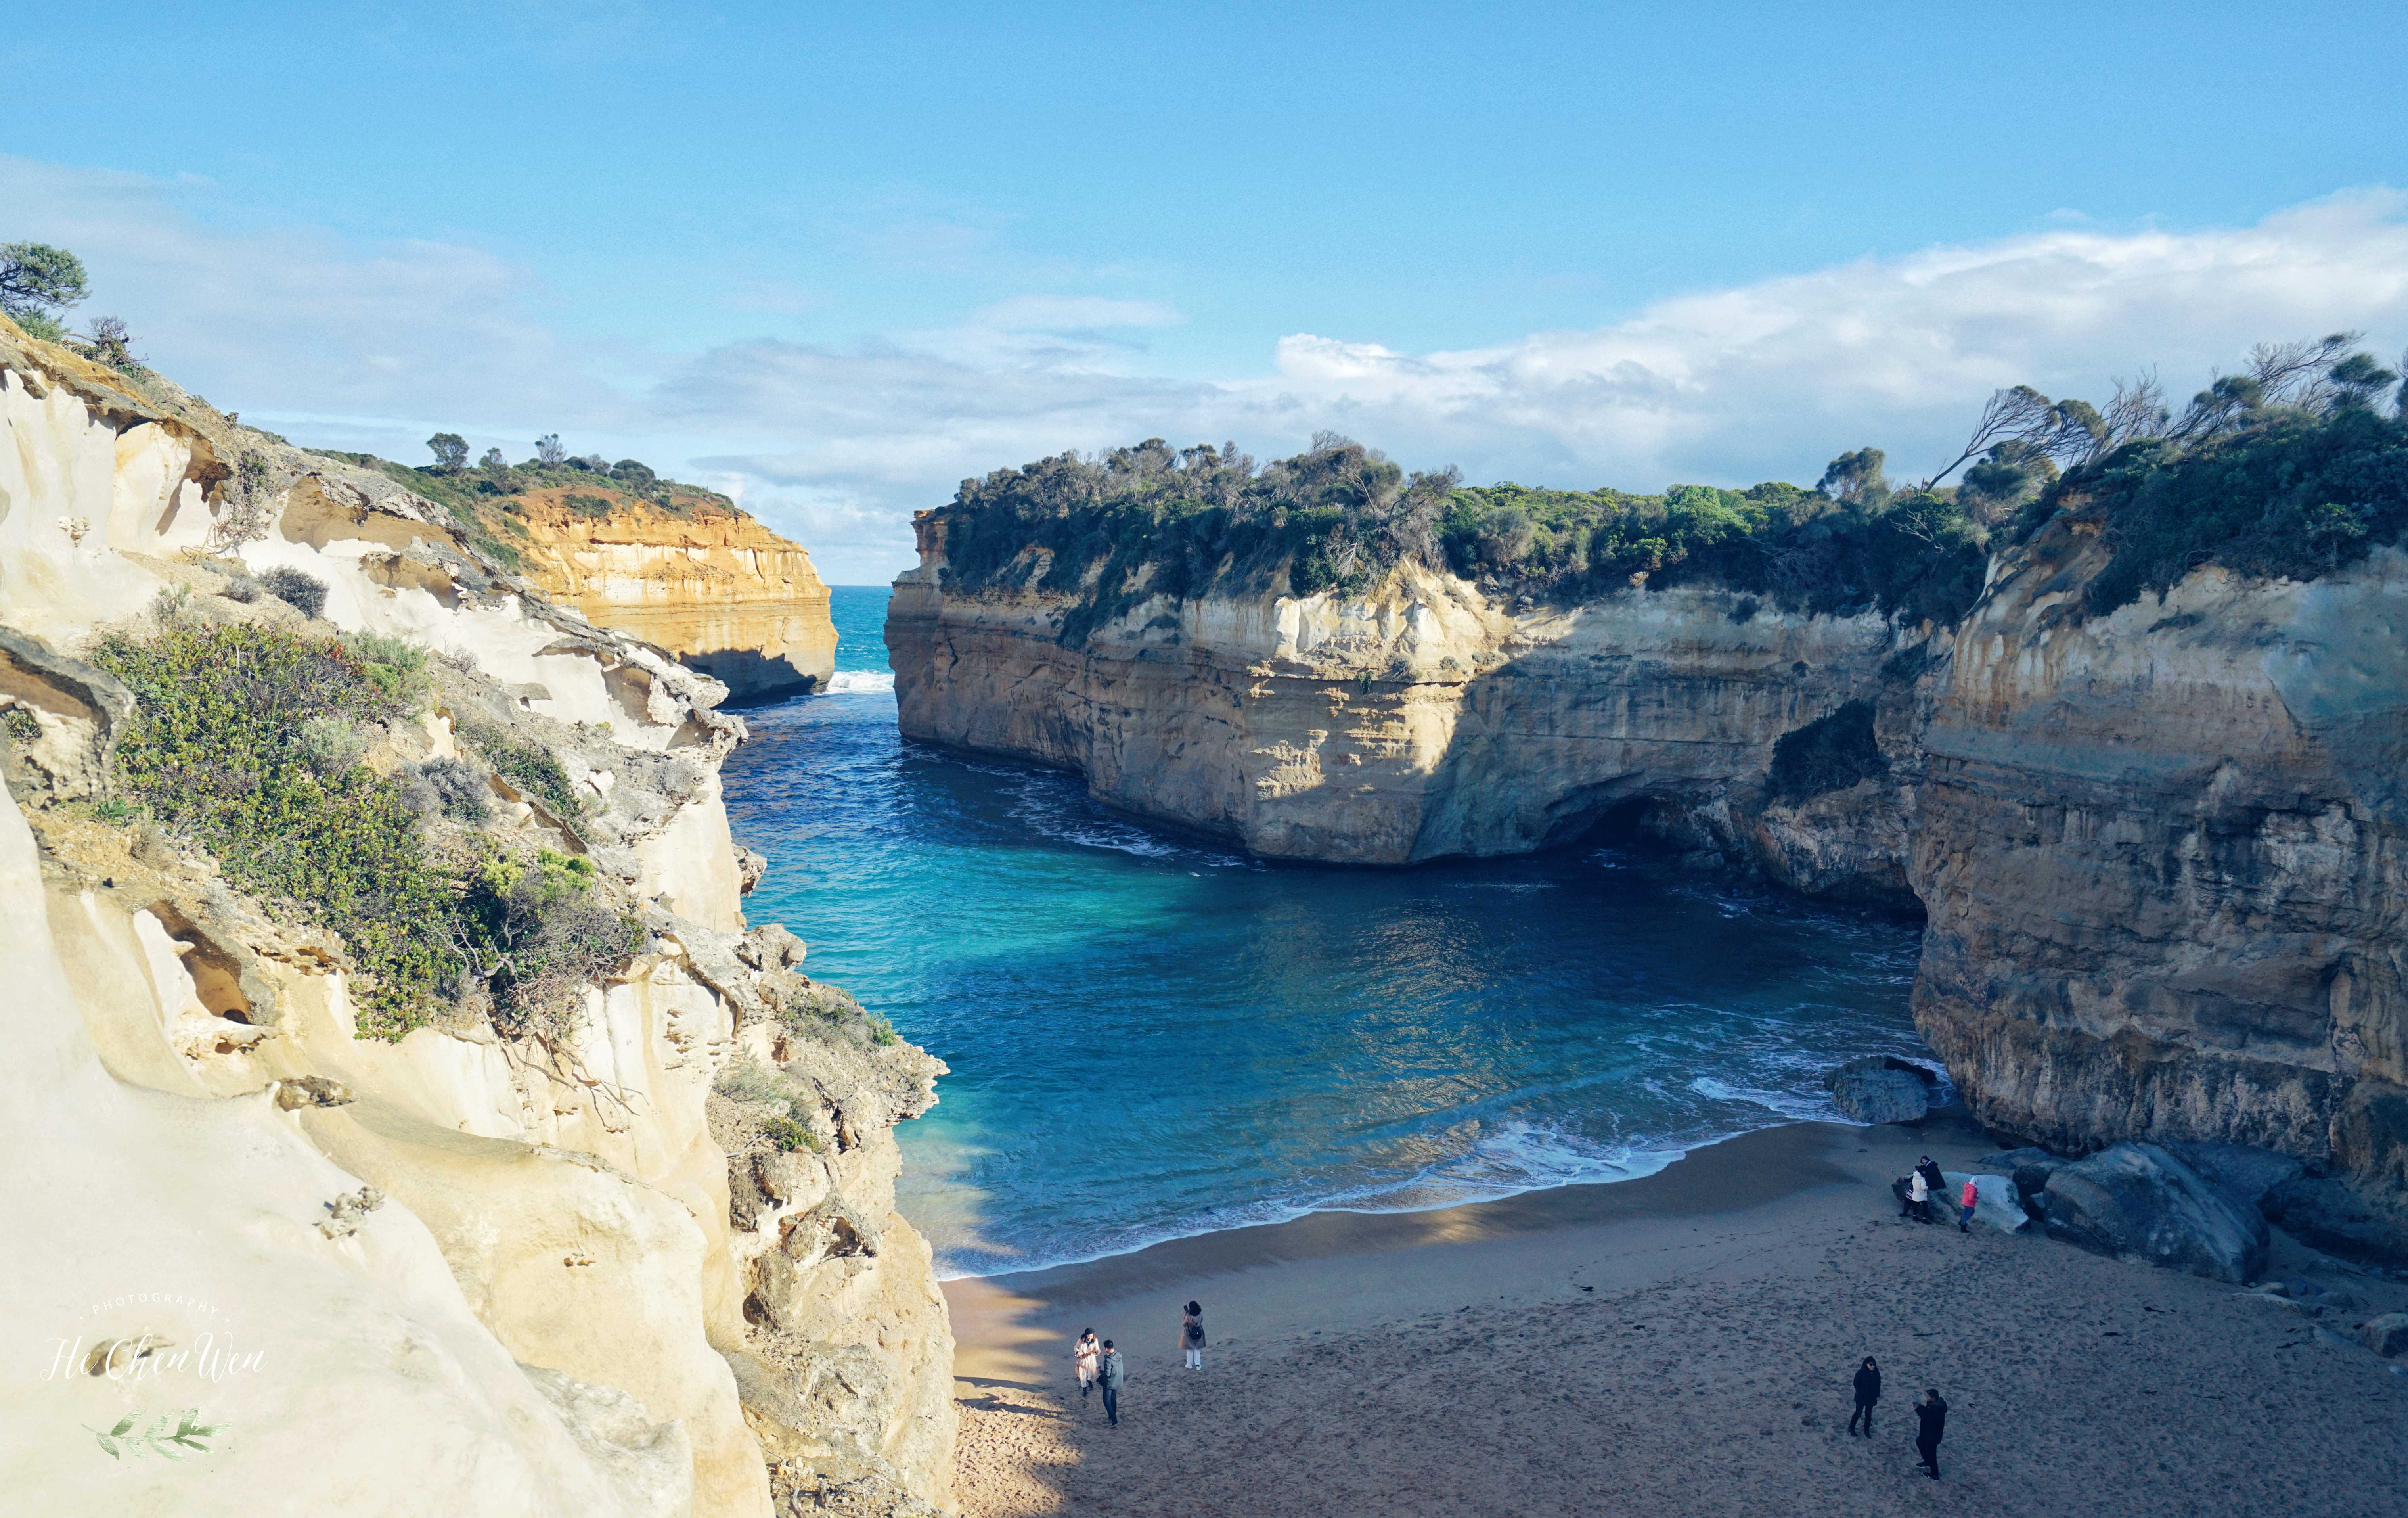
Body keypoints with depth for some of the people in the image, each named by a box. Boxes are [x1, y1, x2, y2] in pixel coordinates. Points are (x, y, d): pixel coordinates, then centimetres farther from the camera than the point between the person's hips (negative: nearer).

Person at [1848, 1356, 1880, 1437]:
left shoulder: (1876, 1372, -8)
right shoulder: (1861, 1372, -20)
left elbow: (1878, 1384, 4)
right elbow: (1856, 1384, -12)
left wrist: (1877, 1395, 3)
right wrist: (1861, 1394, -15)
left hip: (1871, 1398, 4)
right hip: (1861, 1397, -4)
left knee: (1869, 1415, 12)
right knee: (1858, 1413, 5)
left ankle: (1867, 1431, 28)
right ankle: (1851, 1428, 25)